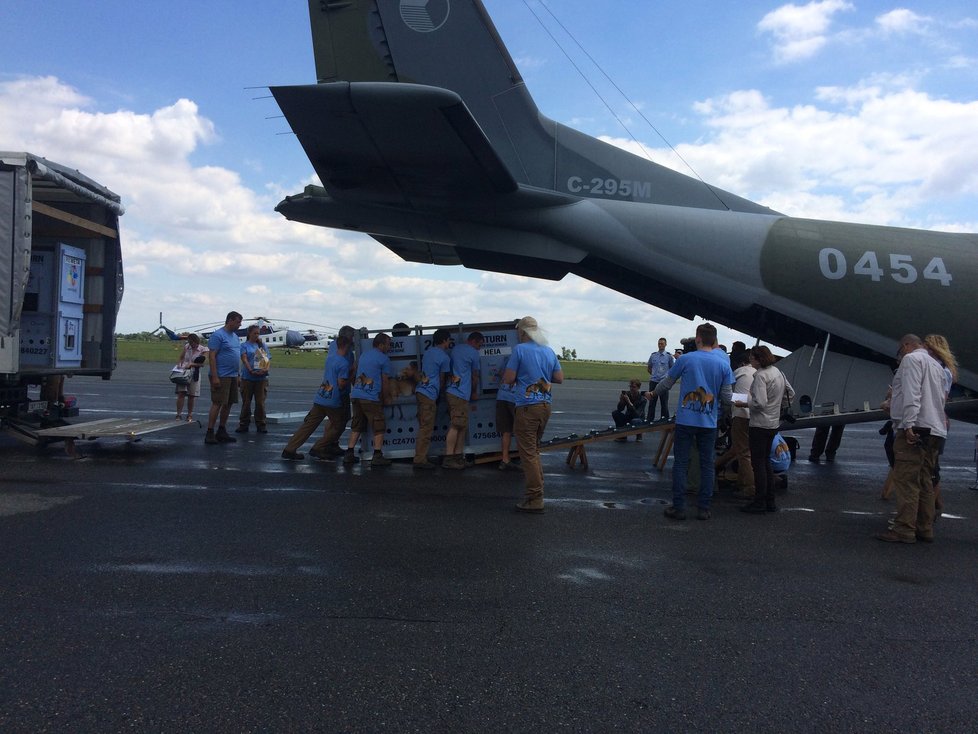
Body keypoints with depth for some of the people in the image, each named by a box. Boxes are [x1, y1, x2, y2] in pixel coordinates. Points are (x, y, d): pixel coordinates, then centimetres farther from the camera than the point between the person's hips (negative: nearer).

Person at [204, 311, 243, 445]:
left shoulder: (235, 336, 16)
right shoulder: (218, 335, -10)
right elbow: (211, 356, -15)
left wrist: (238, 375, 19)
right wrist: (215, 377, -20)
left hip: (232, 376, 8)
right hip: (221, 376, -8)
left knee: (228, 404, 10)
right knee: (217, 403, -9)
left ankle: (222, 432, 18)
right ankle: (209, 433, -5)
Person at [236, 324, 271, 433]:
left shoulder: (262, 345, 12)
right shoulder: (245, 345, 3)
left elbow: (269, 359, 6)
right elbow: (244, 359, -10)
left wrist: (266, 369, -14)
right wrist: (251, 371, -25)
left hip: (261, 378, 2)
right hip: (247, 378, -2)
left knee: (260, 402, 4)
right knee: (246, 403, 5)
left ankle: (261, 425, 11)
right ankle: (243, 425, 12)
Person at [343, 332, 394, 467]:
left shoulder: (363, 355, 20)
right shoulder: (384, 359, -2)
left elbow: (353, 376, 27)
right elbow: (384, 382, -3)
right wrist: (383, 399, 7)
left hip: (356, 395, 7)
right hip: (371, 398, -7)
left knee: (356, 426, 16)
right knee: (379, 427, 1)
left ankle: (349, 454, 14)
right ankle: (377, 456, -2)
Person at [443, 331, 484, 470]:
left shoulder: (456, 348, 18)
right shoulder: (474, 354, -5)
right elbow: (475, 377, 4)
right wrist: (474, 393, 22)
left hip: (452, 390, 9)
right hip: (460, 394, -9)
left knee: (462, 426, 12)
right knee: (456, 426, -9)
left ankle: (458, 456, 11)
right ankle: (448, 459, -10)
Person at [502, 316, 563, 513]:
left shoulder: (519, 349, -9)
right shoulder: (549, 351, 9)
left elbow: (508, 379, -9)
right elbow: (559, 378, 12)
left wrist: (518, 376, 12)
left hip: (528, 406, -7)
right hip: (546, 404, 7)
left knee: (528, 452, -3)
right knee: (534, 449, 21)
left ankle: (535, 499, -5)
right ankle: (537, 486, 28)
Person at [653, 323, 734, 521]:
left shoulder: (685, 359, -6)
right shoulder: (723, 365, -1)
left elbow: (666, 384, 3)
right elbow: (727, 398, 1)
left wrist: (653, 393, 23)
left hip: (685, 421, -2)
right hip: (709, 423, 2)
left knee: (680, 463, 4)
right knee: (707, 465, 9)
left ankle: (678, 508, 6)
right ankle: (704, 509, 12)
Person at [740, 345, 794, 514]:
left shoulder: (760, 375, -18)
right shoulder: (778, 372, 9)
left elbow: (759, 403, -25)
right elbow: (791, 394, 18)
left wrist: (743, 404, -10)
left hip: (759, 424, -9)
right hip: (774, 423, 9)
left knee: (758, 463, -1)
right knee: (766, 461, 18)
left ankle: (759, 503, 5)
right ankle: (770, 502, 23)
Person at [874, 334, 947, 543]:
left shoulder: (911, 359, -3)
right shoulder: (937, 365, 23)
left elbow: (911, 393, -16)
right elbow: (938, 398, 23)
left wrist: (909, 423, -23)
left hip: (915, 429, -9)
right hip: (935, 430, 9)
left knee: (906, 480, -10)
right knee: (925, 482, 10)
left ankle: (904, 530, -12)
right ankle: (925, 529, 11)